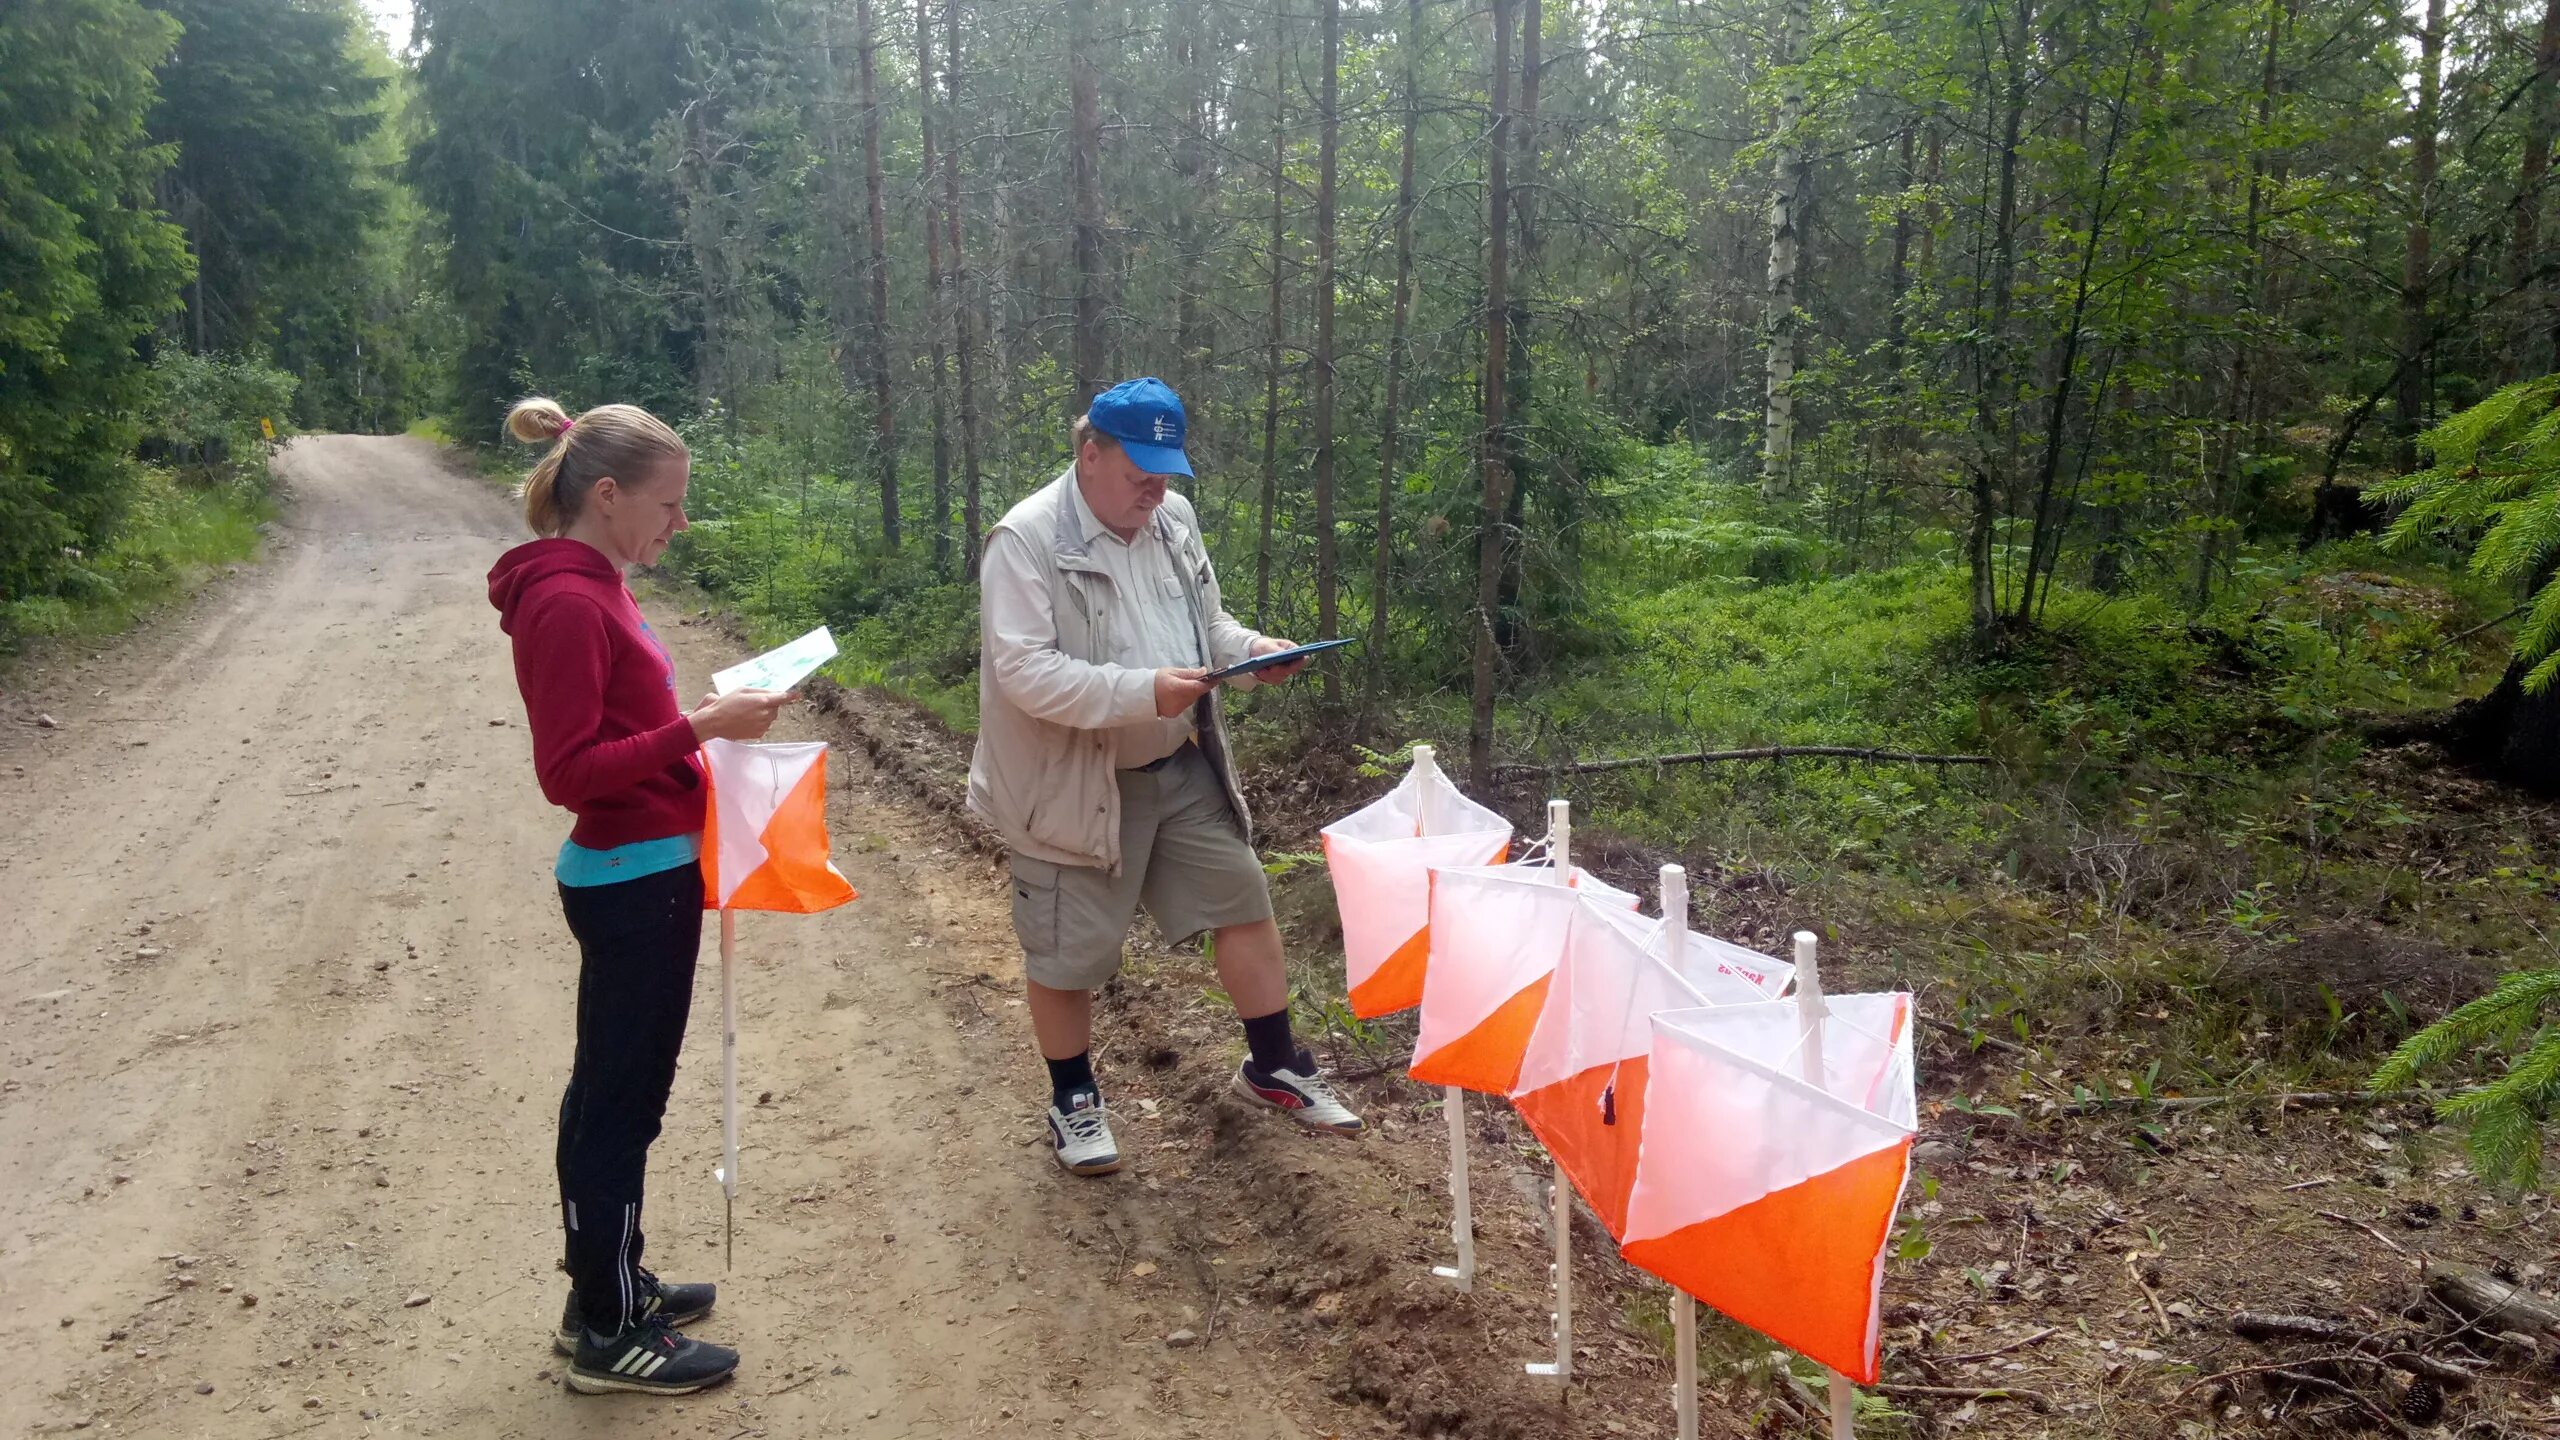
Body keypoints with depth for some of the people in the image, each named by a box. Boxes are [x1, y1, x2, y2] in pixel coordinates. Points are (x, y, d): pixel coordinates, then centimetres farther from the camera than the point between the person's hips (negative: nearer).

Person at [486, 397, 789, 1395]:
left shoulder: (587, 589, 9)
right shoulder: (568, 603, -20)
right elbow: (569, 773, -22)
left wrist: (700, 718, 6)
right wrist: (700, 729, -25)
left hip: (640, 875, 10)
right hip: (634, 885, -10)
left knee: (607, 1091, 19)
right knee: (622, 1101, 2)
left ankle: (604, 1289, 35)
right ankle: (608, 1337, 17)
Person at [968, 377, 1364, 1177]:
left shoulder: (1173, 520, 4)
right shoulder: (1028, 540, -19)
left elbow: (1205, 624, 15)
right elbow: (1022, 670, -26)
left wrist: (1252, 651, -8)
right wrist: (1143, 692, -34)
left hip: (1181, 769, 6)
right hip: (1076, 784, -6)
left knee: (1242, 901, 10)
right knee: (1066, 952, 6)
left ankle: (1273, 1066, 27)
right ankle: (1073, 1098, 28)